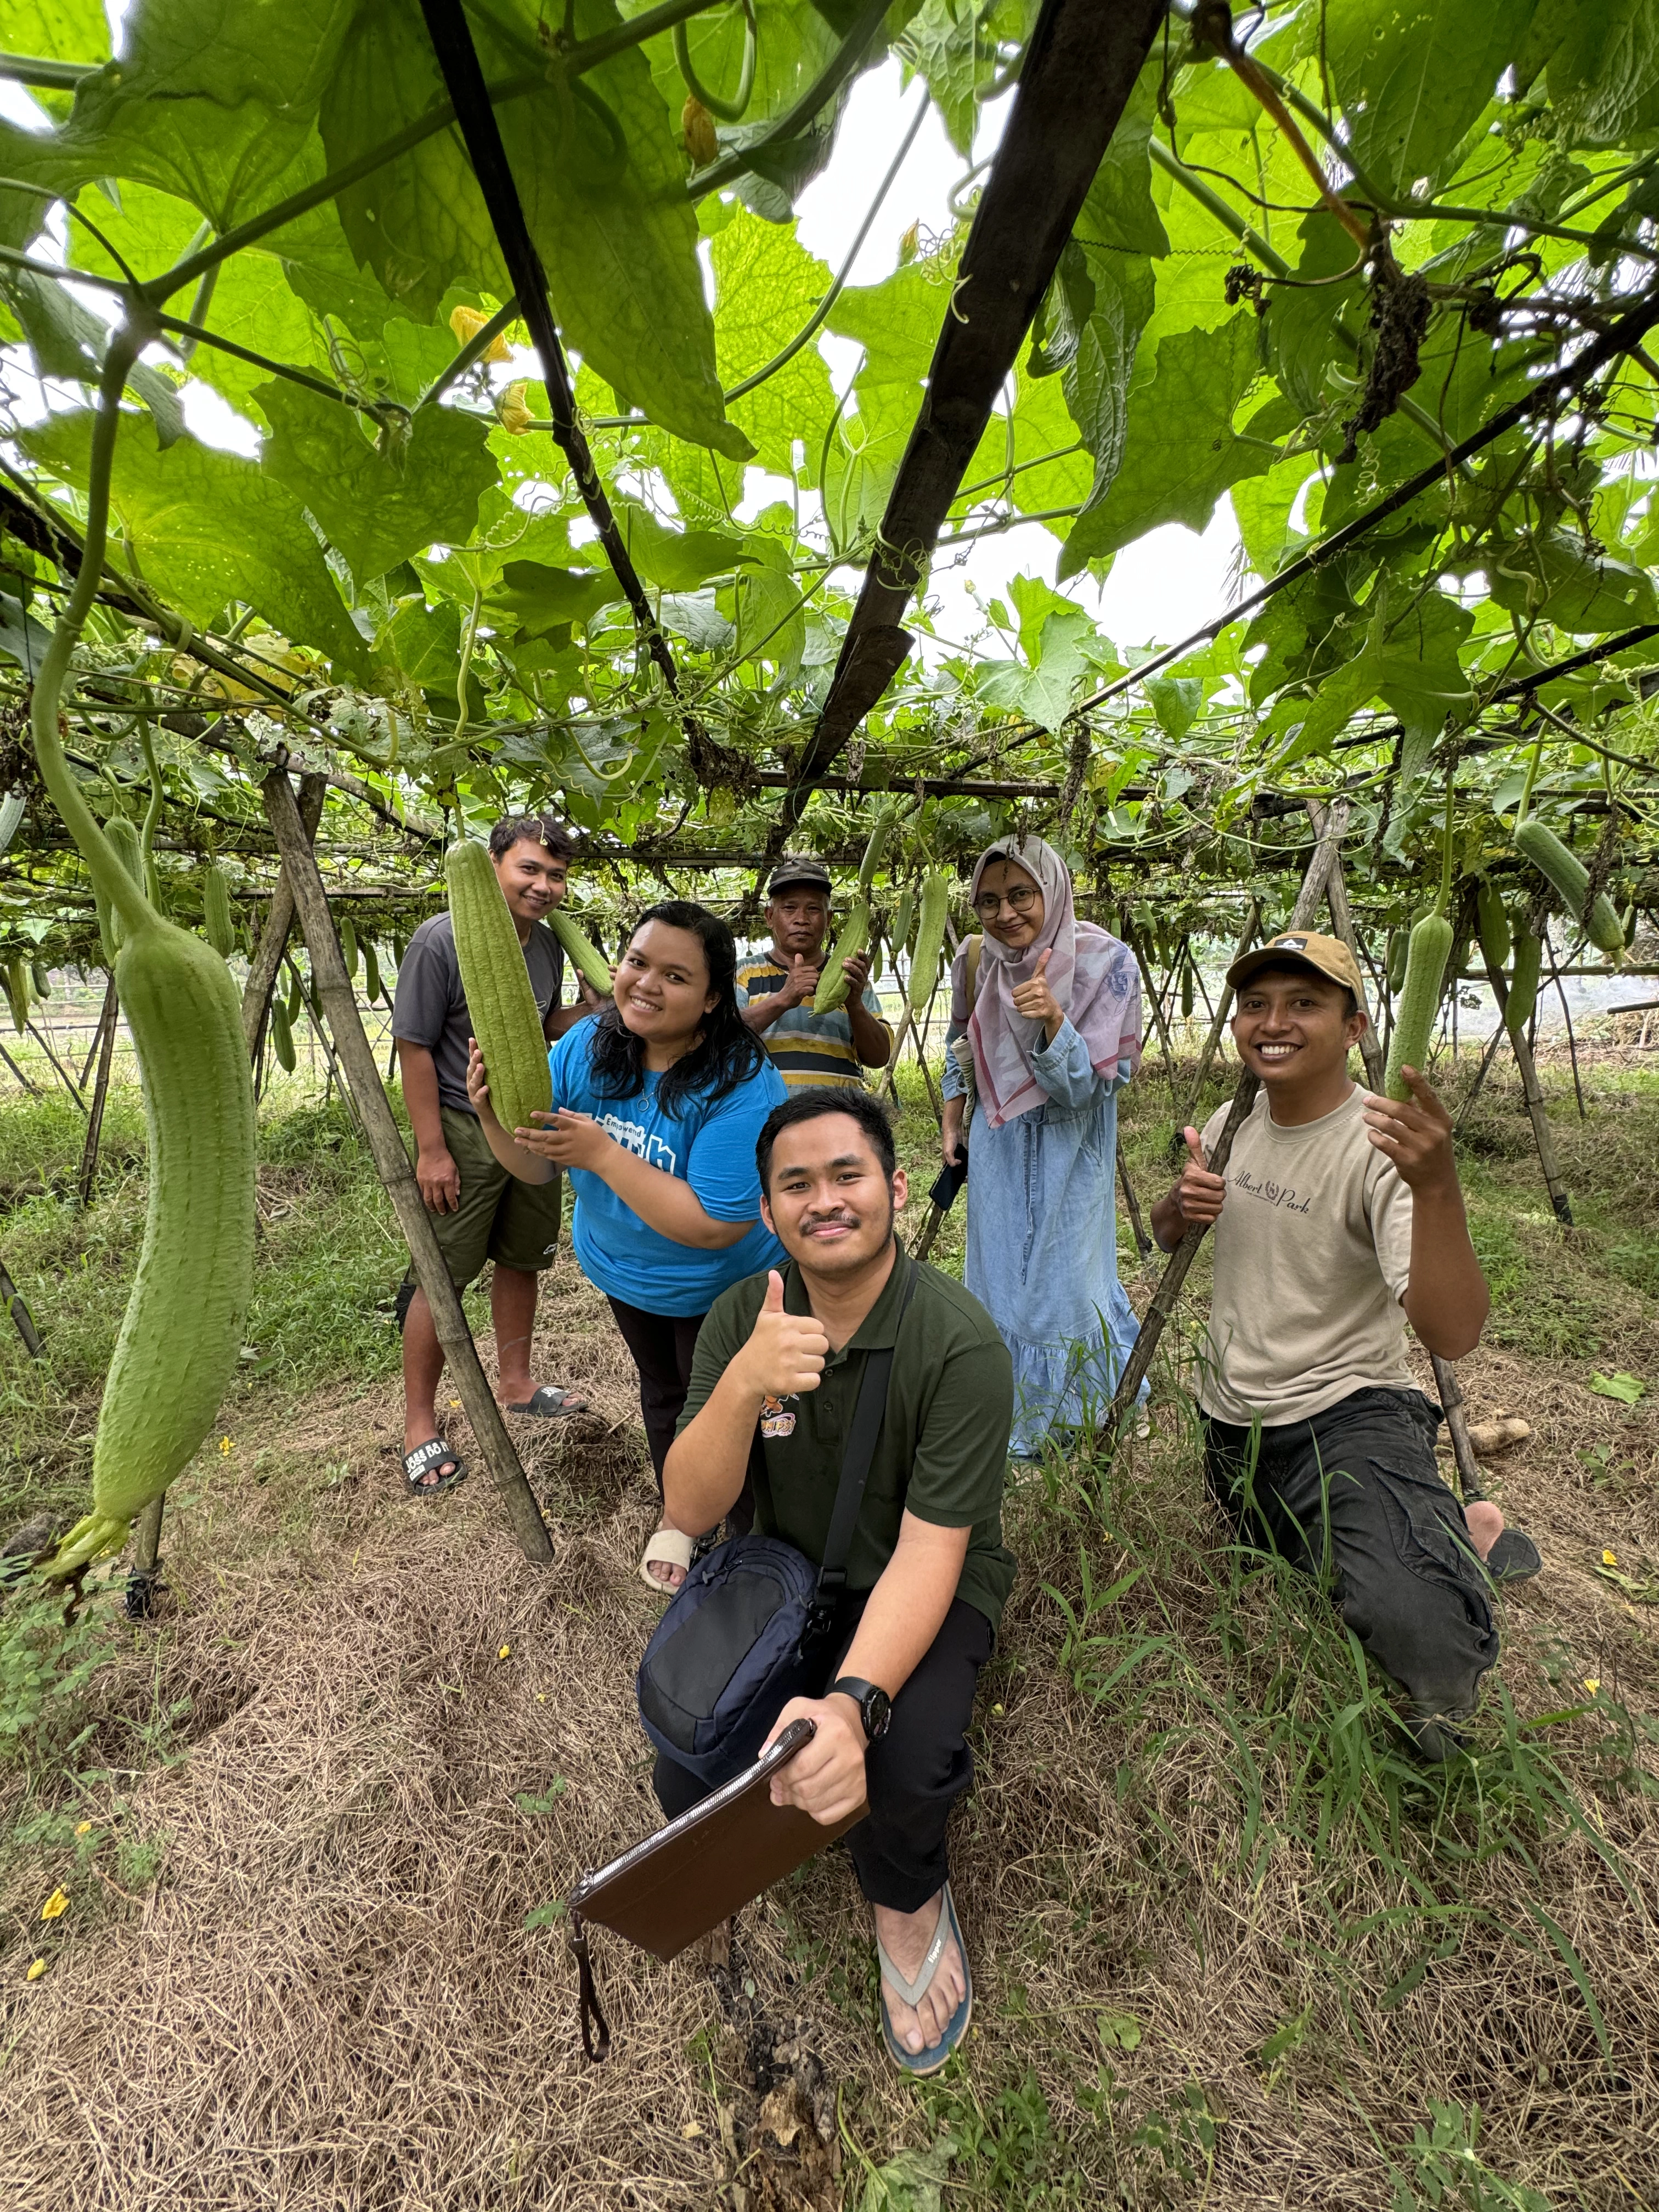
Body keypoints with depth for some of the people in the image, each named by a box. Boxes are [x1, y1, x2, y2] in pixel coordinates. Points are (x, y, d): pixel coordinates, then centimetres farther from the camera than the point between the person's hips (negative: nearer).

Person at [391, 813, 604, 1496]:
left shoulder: (547, 946, 4)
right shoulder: (441, 940, -16)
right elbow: (415, 1047, -15)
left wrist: (589, 1010, -5)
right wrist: (431, 1150, -17)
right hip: (464, 1132, -6)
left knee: (520, 1261, 17)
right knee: (441, 1278, 1)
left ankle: (515, 1383, 35)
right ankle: (419, 1423, 17)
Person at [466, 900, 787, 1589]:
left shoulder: (741, 1086, -36)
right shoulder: (589, 1047, -17)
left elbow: (714, 1227, -39)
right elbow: (539, 1166, -13)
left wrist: (605, 1154, -41)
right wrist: (495, 1117, -34)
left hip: (719, 1287, -5)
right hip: (623, 1267, 5)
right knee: (662, 1389, 25)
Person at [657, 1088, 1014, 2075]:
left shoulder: (962, 1344, -25)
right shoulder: (742, 1317, -13)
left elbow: (928, 1552, -25)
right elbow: (691, 1510, -17)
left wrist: (852, 1704, -42)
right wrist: (744, 1386, -36)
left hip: (930, 1582, -2)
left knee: (906, 1759, -28)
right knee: (686, 1772, -14)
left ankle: (909, 1896, 10)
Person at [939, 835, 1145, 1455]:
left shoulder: (1106, 962, -20)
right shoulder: (977, 957, -9)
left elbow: (1091, 1085, -22)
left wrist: (1052, 1018, -37)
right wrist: (952, 1123, 9)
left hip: (1068, 1147, -3)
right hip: (999, 1143, 4)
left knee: (1065, 1275, 3)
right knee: (999, 1272, 13)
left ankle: (1080, 1422, 31)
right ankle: (1009, 1418, 36)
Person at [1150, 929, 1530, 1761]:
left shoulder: (1381, 1146, -21)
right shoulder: (1231, 1123, -1)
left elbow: (1453, 1335, -31)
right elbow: (1163, 1238, 12)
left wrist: (1436, 1187, -46)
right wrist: (1183, 1204, -11)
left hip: (1346, 1416, -6)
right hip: (1233, 1422, 6)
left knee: (1424, 1642, -28)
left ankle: (1454, 1540, 6)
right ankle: (1444, 1533, 40)